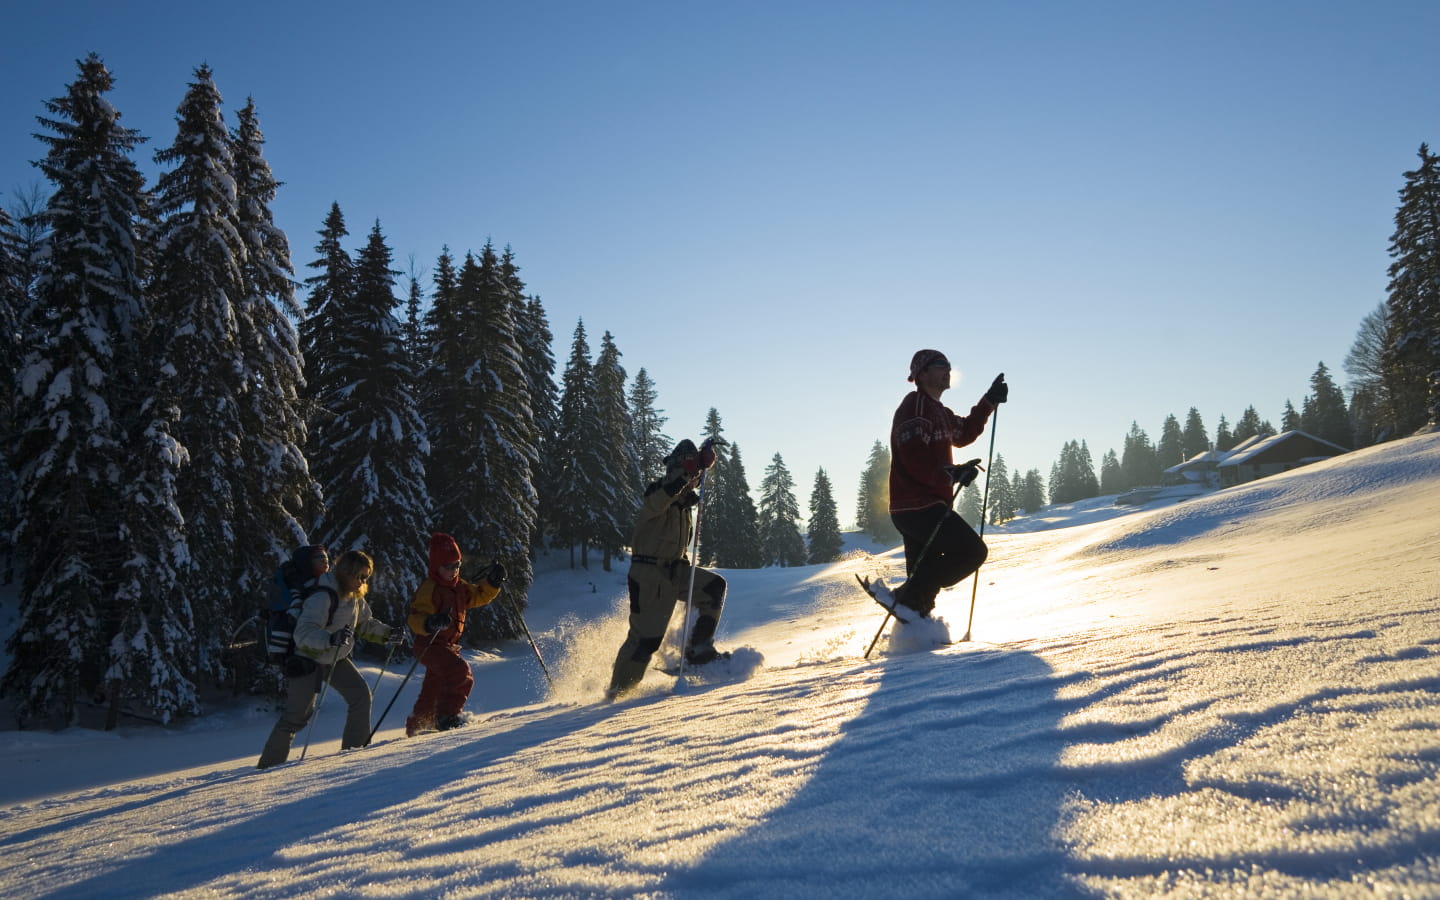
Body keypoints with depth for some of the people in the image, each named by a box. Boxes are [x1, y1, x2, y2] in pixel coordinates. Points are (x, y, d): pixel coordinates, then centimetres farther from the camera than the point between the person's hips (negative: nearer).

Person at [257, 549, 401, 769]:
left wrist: (387, 633, -1)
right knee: (296, 715, -4)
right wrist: (331, 638, -54)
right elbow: (304, 632, -38)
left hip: (336, 658, 8)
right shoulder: (322, 597, -28)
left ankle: (356, 748, 6)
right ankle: (268, 765, 10)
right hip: (308, 659, -8)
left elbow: (365, 624, 15)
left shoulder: (355, 597, -1)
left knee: (361, 694, -5)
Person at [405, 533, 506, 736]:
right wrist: (431, 623, -44)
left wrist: (492, 582, 6)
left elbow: (479, 596, 23)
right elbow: (414, 617, -24)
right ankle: (447, 717, -19)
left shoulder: (459, 586, 10)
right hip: (430, 644, -9)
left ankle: (415, 727, 35)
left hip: (448, 645, 9)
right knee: (460, 672, -26)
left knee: (433, 690, 18)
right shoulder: (428, 589, -17)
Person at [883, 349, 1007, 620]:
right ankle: (910, 596, -11)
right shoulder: (915, 406, -10)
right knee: (973, 551, -11)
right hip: (919, 506, -10)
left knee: (925, 580, 10)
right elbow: (914, 459, -21)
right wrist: (952, 473, -27)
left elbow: (964, 433, 34)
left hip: (925, 507, 10)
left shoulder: (937, 411, 22)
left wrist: (990, 401, 27)